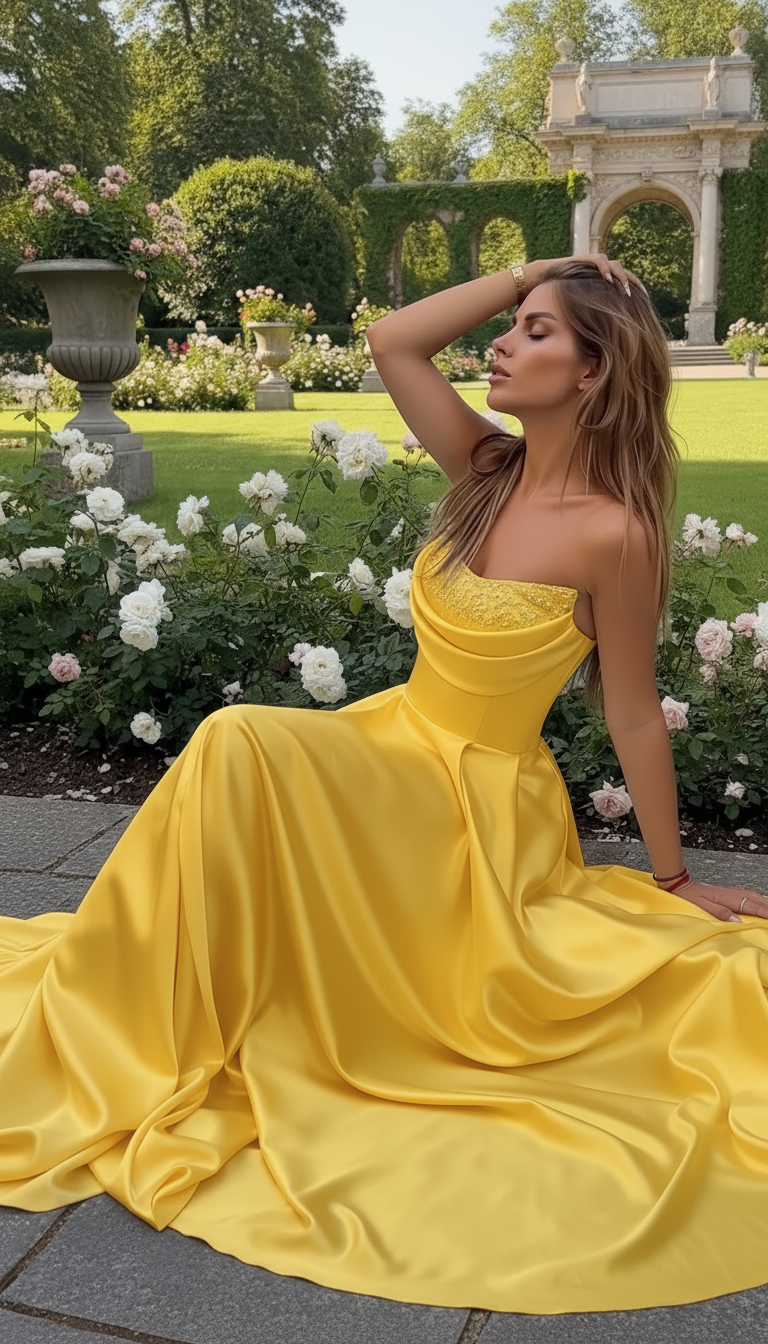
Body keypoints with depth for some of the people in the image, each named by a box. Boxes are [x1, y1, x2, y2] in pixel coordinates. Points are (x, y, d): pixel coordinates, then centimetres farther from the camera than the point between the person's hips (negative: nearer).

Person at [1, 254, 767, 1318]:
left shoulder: (614, 532, -17)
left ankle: (117, 1029, -9)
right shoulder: (487, 468, 1)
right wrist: (529, 272, 0)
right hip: (394, 742, 6)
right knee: (237, 748, -22)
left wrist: (674, 881, 1)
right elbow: (391, 341, -1)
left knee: (242, 746, -26)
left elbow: (634, 717, -9)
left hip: (483, 793, -6)